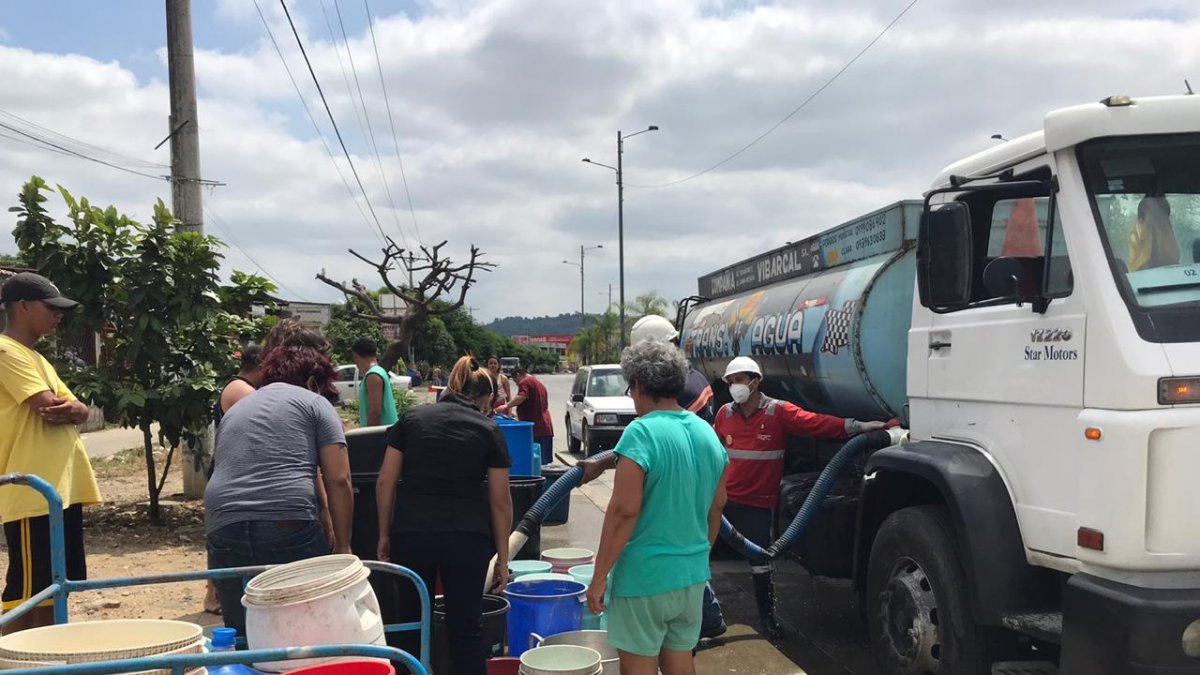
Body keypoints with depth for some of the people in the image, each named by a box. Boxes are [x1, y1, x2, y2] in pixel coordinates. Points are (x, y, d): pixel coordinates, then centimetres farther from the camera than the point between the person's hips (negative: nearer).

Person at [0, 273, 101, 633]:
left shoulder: (37, 358, 20)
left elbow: (79, 410, 13)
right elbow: (48, 407, -20)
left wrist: (73, 410, -10)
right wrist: (70, 409, 1)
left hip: (62, 491, 9)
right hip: (33, 495, -9)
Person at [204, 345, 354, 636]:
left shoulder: (234, 410, 28)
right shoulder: (314, 404, 11)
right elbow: (339, 481, 1)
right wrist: (342, 545, 7)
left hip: (223, 530, 5)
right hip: (290, 529, -4)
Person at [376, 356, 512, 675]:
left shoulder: (411, 418, 10)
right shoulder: (489, 430, 5)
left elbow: (385, 482, 6)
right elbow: (500, 500, 3)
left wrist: (384, 534, 13)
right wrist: (503, 559, 9)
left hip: (411, 533, 2)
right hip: (467, 536, -1)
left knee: (412, 624, 15)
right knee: (467, 627, 8)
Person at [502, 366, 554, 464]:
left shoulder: (525, 382, -4)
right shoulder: (539, 383, 25)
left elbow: (521, 397, -23)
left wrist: (506, 406, -22)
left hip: (534, 428, -9)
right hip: (546, 428, 9)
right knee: (544, 461, 8)